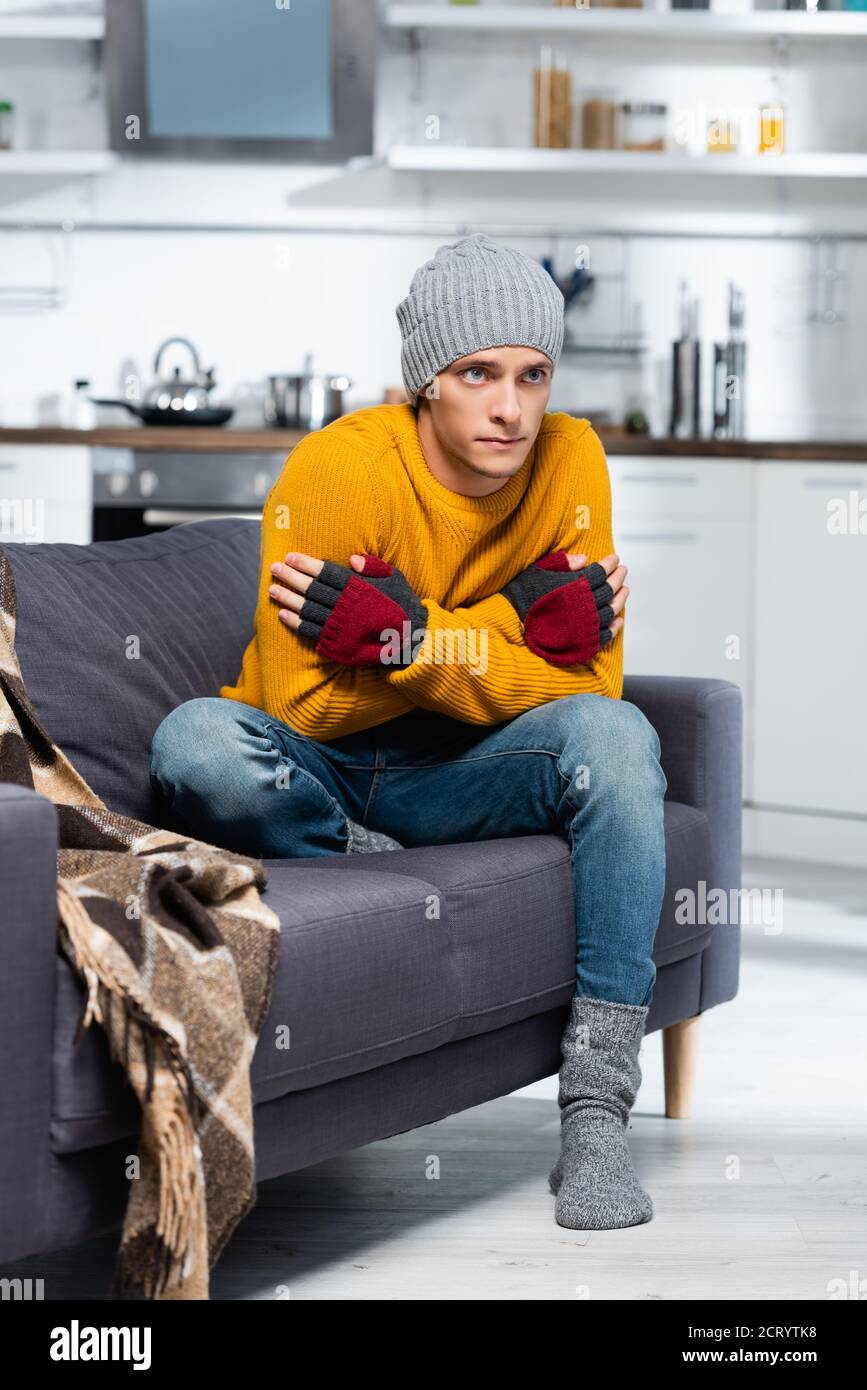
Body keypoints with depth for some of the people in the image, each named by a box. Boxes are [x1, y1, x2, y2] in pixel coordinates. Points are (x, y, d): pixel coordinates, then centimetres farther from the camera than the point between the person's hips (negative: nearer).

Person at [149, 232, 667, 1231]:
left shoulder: (570, 461, -9)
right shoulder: (338, 467, -19)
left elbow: (590, 686, -14)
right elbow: (301, 706, -22)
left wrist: (406, 638, -26)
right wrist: (514, 625, -25)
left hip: (454, 775, 3)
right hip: (317, 778, -2)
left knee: (617, 735, -28)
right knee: (196, 742, -35)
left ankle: (595, 1114, -29)